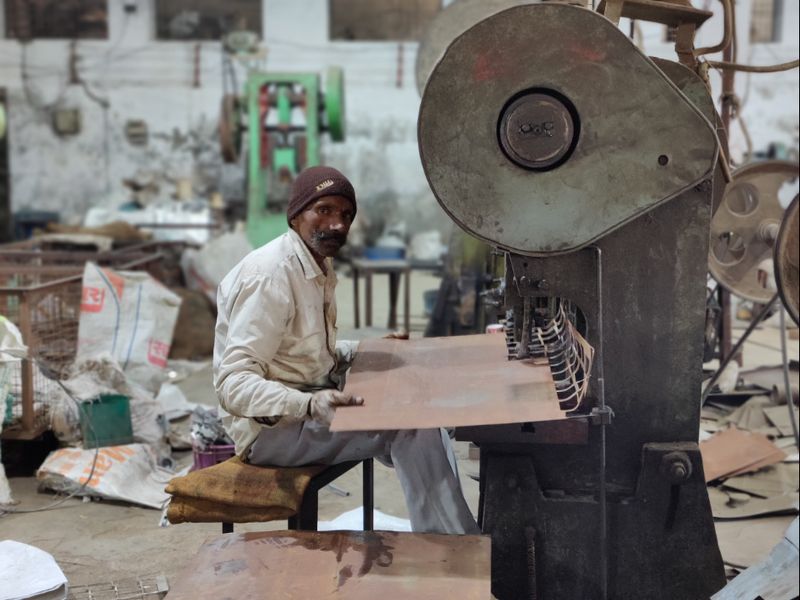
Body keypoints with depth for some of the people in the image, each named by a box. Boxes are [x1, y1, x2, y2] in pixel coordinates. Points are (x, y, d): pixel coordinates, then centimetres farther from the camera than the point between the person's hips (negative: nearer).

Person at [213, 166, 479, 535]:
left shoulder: (319, 268, 11)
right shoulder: (269, 276, -19)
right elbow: (234, 384, -27)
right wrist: (311, 405, -41)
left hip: (308, 404, 10)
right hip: (271, 427, -9)